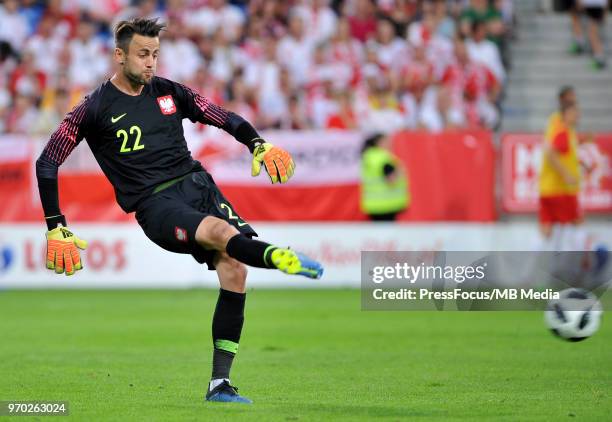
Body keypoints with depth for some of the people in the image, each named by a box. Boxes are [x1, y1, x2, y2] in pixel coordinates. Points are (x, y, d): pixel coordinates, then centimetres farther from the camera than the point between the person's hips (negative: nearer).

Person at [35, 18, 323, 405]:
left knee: (233, 267, -15)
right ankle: (282, 258, -68)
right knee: (222, 232, -34)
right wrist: (56, 229, -1)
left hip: (198, 184, 5)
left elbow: (223, 118, 18)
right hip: (155, 203, -5)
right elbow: (47, 163, 3)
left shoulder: (167, 91, 13)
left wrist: (260, 145, -2)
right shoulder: (96, 108, 1)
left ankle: (220, 383, -10)